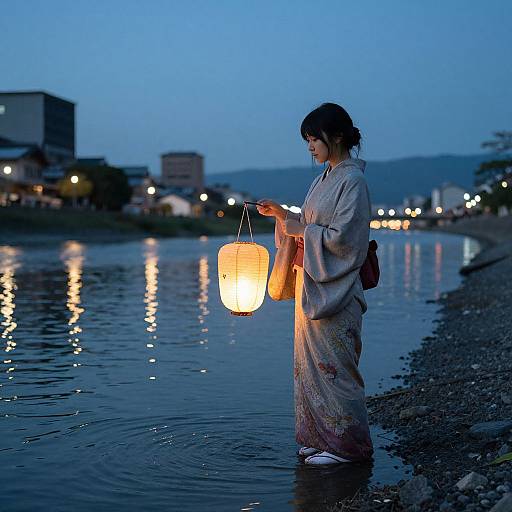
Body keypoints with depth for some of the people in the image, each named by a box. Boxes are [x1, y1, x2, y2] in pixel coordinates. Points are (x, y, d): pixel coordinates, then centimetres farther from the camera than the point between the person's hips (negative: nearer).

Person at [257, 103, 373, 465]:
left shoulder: (353, 181, -13)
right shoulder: (326, 177, 15)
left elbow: (342, 236, -19)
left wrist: (301, 230, -12)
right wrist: (281, 214, 6)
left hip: (334, 287, -9)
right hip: (312, 284, 9)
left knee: (332, 365, -3)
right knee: (313, 362, 12)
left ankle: (347, 445, 7)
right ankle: (321, 436, 22)